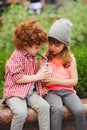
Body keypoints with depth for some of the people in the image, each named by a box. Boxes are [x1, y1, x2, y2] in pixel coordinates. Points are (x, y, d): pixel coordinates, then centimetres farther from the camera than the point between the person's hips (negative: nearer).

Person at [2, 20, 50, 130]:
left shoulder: (31, 56, 15)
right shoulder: (17, 56, -12)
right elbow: (17, 78, -18)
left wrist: (41, 72, 10)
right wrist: (36, 77, -14)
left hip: (31, 91, 7)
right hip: (15, 92, -7)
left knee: (44, 106, -20)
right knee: (21, 112, -34)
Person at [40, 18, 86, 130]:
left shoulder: (70, 59, 8)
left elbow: (74, 81, 3)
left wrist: (56, 81, -11)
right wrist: (42, 86, -14)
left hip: (67, 91, 1)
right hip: (51, 91, -1)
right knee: (57, 109, -34)